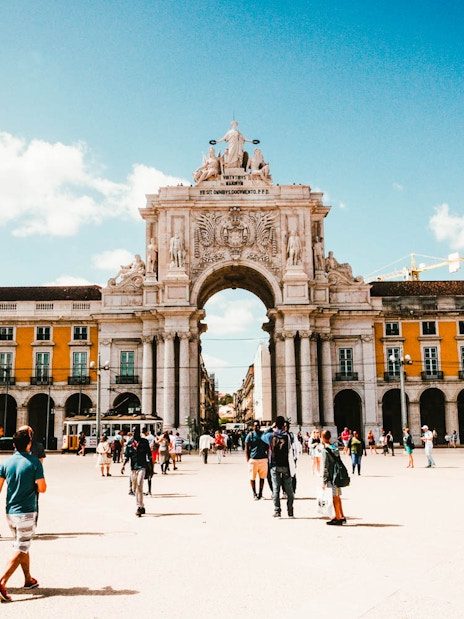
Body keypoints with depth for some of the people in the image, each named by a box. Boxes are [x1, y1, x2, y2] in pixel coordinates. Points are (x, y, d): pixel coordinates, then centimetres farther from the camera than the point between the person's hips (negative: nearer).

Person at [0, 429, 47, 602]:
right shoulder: (35, 463, -12)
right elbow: (42, 488, -11)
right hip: (27, 513, -5)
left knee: (22, 547, 20)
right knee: (20, 551, -1)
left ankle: (28, 579, 32)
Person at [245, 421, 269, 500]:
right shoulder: (250, 435, -1)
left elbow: (267, 447, 17)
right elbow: (246, 449, 0)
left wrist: (268, 456, 8)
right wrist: (248, 460, -6)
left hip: (263, 459, 3)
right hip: (253, 460, -3)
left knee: (262, 477, 7)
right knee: (252, 478, 2)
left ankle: (260, 493, 17)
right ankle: (254, 493, 14)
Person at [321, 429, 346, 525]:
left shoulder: (325, 450, -14)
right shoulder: (335, 448, 8)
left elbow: (325, 467, -15)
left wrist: (323, 481, -11)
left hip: (331, 477, -8)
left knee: (335, 498, -2)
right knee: (337, 497, 16)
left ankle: (338, 518, 4)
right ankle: (341, 516, 24)